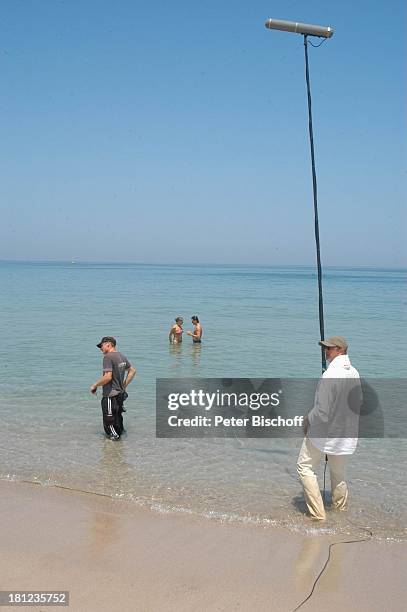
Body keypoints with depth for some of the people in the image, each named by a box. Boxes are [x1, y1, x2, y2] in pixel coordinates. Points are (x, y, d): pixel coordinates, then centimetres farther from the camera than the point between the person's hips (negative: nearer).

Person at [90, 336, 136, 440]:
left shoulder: (108, 357, -17)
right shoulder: (122, 356, 10)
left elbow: (108, 377, -25)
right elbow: (132, 371, 19)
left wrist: (95, 385, -11)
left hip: (110, 395, -9)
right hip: (120, 394, 9)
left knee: (109, 423, -1)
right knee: (117, 420, 18)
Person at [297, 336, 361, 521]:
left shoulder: (330, 375, -25)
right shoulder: (354, 373, -2)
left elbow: (322, 411, -23)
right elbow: (357, 404, 9)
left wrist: (307, 420, -6)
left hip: (323, 431, -7)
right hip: (346, 433, 7)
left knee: (305, 467, 7)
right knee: (338, 470, 24)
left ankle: (318, 513, 5)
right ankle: (340, 506, 40)